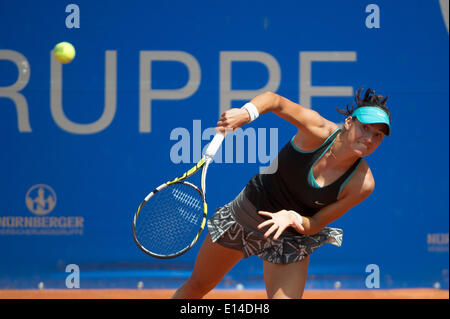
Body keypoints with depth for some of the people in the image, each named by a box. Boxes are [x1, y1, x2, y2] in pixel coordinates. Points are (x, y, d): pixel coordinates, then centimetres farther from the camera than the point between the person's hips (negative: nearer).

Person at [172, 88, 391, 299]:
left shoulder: (362, 184, -24)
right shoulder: (318, 131, -26)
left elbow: (315, 225, -15)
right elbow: (274, 100, -10)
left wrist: (294, 219, -36)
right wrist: (245, 113, -30)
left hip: (291, 239, -1)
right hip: (244, 214, 1)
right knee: (197, 286, 17)